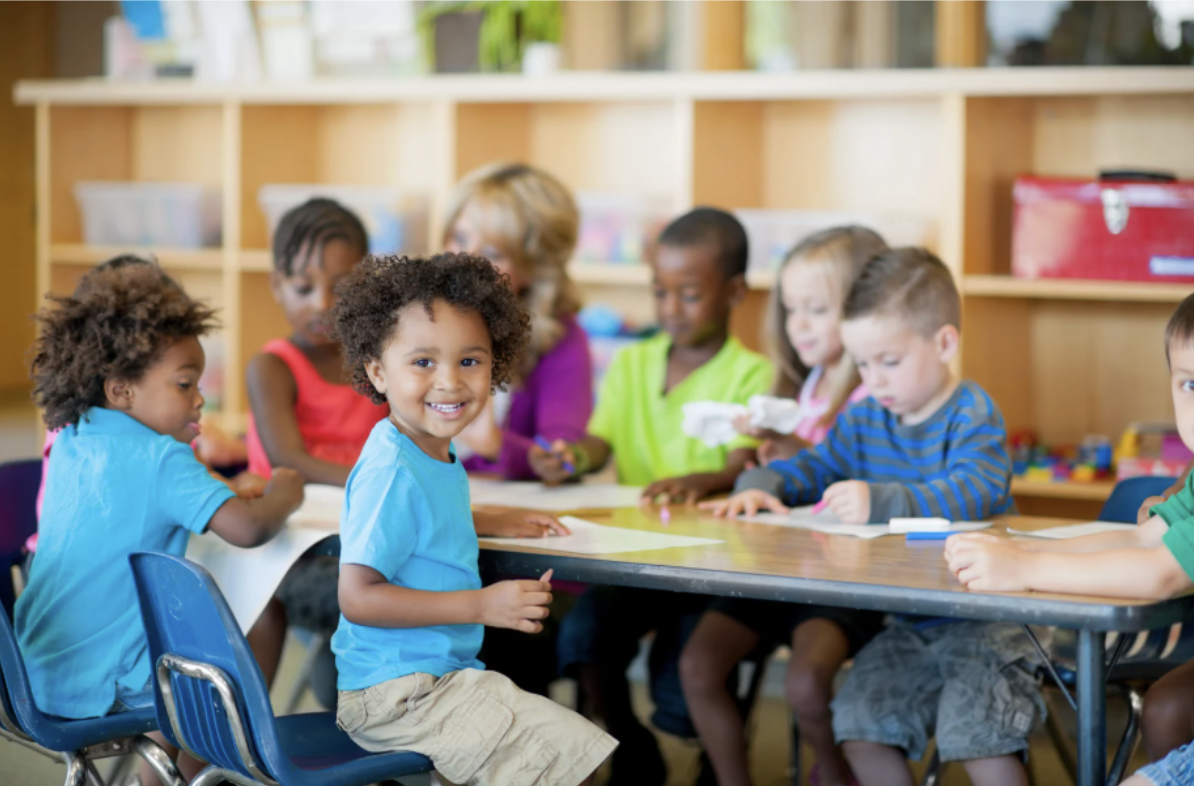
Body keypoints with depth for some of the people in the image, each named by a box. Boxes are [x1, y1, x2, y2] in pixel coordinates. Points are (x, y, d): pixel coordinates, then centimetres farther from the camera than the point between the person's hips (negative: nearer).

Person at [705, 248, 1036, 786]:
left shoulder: (972, 417, -13)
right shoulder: (865, 420, 10)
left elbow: (974, 493, -31)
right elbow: (816, 466, 23)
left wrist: (880, 502, -41)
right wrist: (762, 485, 0)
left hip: (982, 616, -7)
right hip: (909, 625, 7)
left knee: (975, 735, -23)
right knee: (857, 726, 0)